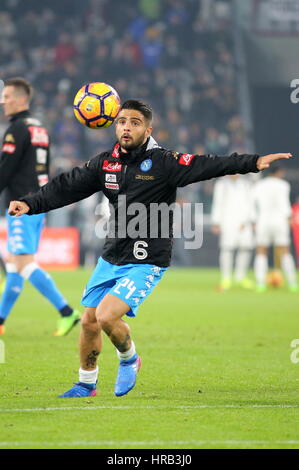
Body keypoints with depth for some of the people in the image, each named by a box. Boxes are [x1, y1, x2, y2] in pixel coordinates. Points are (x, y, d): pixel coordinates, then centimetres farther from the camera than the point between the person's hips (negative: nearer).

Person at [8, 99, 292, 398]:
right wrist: (30, 204, -1)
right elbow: (66, 187, 8)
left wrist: (253, 163, -32)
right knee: (89, 321, 10)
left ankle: (129, 359, 12)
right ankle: (86, 383, 32)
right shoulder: (106, 163, 3)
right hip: (111, 258, 6)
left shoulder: (163, 163, -12)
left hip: (146, 263, -6)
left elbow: (208, 166, -21)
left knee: (107, 315, -19)